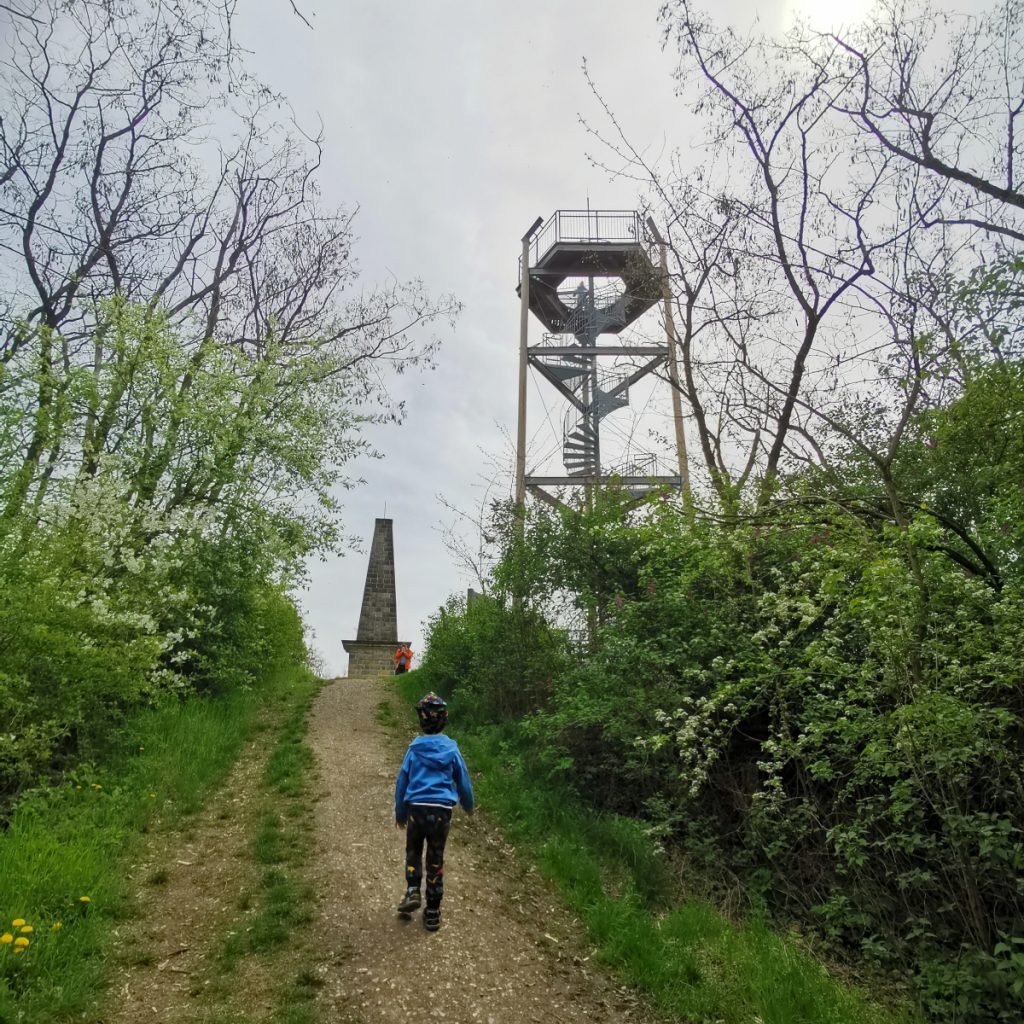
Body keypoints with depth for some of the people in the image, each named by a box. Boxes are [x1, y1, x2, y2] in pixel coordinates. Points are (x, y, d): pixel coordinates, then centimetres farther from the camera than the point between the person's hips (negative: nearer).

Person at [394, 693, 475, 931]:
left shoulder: (415, 748, -3)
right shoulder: (451, 749, -2)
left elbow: (402, 782, 3)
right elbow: (463, 781, 8)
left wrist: (400, 813, 16)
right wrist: (469, 805, 27)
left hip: (417, 809, 0)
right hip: (442, 811, 0)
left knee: (413, 851, 24)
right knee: (435, 859, 12)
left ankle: (412, 892, 6)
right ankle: (432, 912, 17)